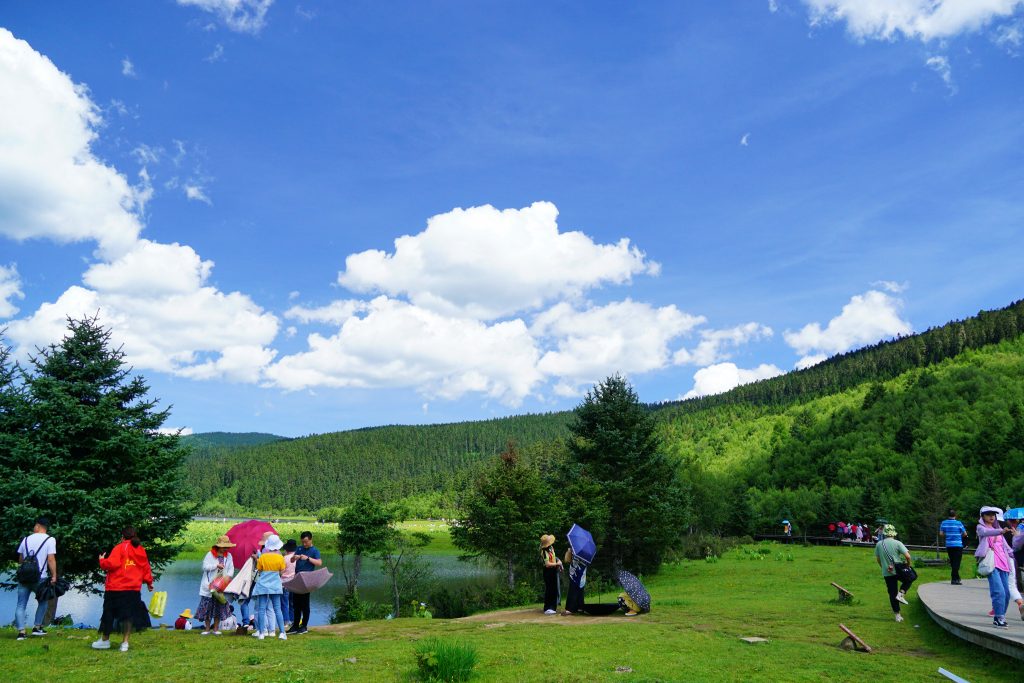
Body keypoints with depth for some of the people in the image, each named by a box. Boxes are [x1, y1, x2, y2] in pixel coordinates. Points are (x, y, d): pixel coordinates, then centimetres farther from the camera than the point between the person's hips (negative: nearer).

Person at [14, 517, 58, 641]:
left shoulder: (26, 539, 9)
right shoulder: (50, 540, -5)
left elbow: (20, 560, 17)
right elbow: (51, 559, -12)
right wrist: (54, 576, -8)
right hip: (40, 578, -3)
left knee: (21, 605, 5)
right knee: (42, 602, 17)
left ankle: (21, 632, -2)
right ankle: (37, 628, 16)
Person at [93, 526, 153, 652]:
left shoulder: (120, 548, -6)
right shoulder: (141, 550, 10)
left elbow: (112, 564, -16)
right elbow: (146, 568, 14)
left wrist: (102, 561, 4)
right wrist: (149, 582, 25)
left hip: (116, 588, -4)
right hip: (134, 589, 4)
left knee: (109, 613, 11)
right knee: (129, 614, 7)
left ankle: (105, 640, 22)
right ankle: (125, 643, 5)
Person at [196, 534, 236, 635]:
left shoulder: (228, 556, 7)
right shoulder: (210, 555, -3)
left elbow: (231, 569, 4)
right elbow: (205, 567, -11)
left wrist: (227, 576, -15)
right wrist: (216, 565, -19)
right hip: (209, 586, -3)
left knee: (219, 607, 5)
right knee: (207, 607, 1)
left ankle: (216, 629, 14)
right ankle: (207, 629, 12)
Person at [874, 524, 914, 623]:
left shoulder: (879, 544, 1)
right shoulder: (897, 543, -10)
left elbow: (878, 559, 9)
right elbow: (907, 556, -15)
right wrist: (908, 564, 5)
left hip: (887, 573, 3)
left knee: (892, 594, 10)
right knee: (909, 580, 28)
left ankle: (897, 615, 11)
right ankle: (901, 594, 6)